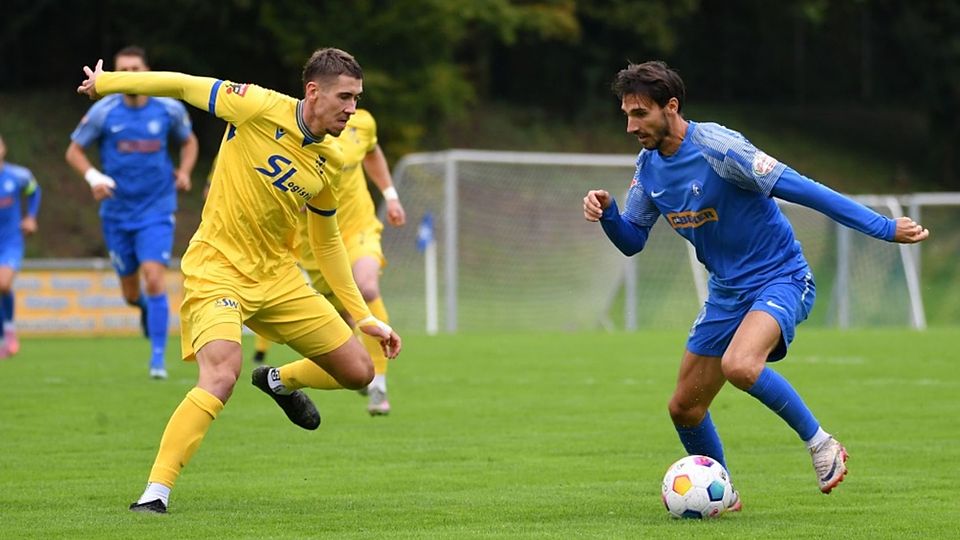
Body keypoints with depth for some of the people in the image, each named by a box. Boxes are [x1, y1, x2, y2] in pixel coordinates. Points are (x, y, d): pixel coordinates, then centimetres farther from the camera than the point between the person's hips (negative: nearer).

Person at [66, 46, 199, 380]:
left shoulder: (169, 109, -3)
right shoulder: (103, 112, -6)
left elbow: (189, 141, 15)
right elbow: (74, 151, 3)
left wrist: (184, 172, -4)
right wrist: (93, 177, -15)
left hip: (156, 211, -1)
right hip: (117, 212, 1)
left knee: (154, 277, -19)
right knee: (131, 293, 9)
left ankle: (158, 359, -15)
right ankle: (145, 307, 49)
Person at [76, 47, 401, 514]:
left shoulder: (330, 161, 5)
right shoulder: (260, 108, -13)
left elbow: (326, 241, 17)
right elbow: (184, 86, -4)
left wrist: (364, 317, 17)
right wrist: (104, 82, 0)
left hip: (276, 276, 6)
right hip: (217, 270, -6)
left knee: (358, 371, 5)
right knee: (221, 374, -31)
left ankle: (280, 382, 39)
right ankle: (156, 491, -24)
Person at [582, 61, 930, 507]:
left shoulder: (715, 147, -21)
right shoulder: (649, 167, 2)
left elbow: (798, 188, -23)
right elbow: (632, 241, 11)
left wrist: (883, 227, -25)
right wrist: (606, 212, -12)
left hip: (780, 279, -8)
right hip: (727, 292, 8)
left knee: (738, 365, -35)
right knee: (684, 407, 7)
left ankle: (820, 444, -14)